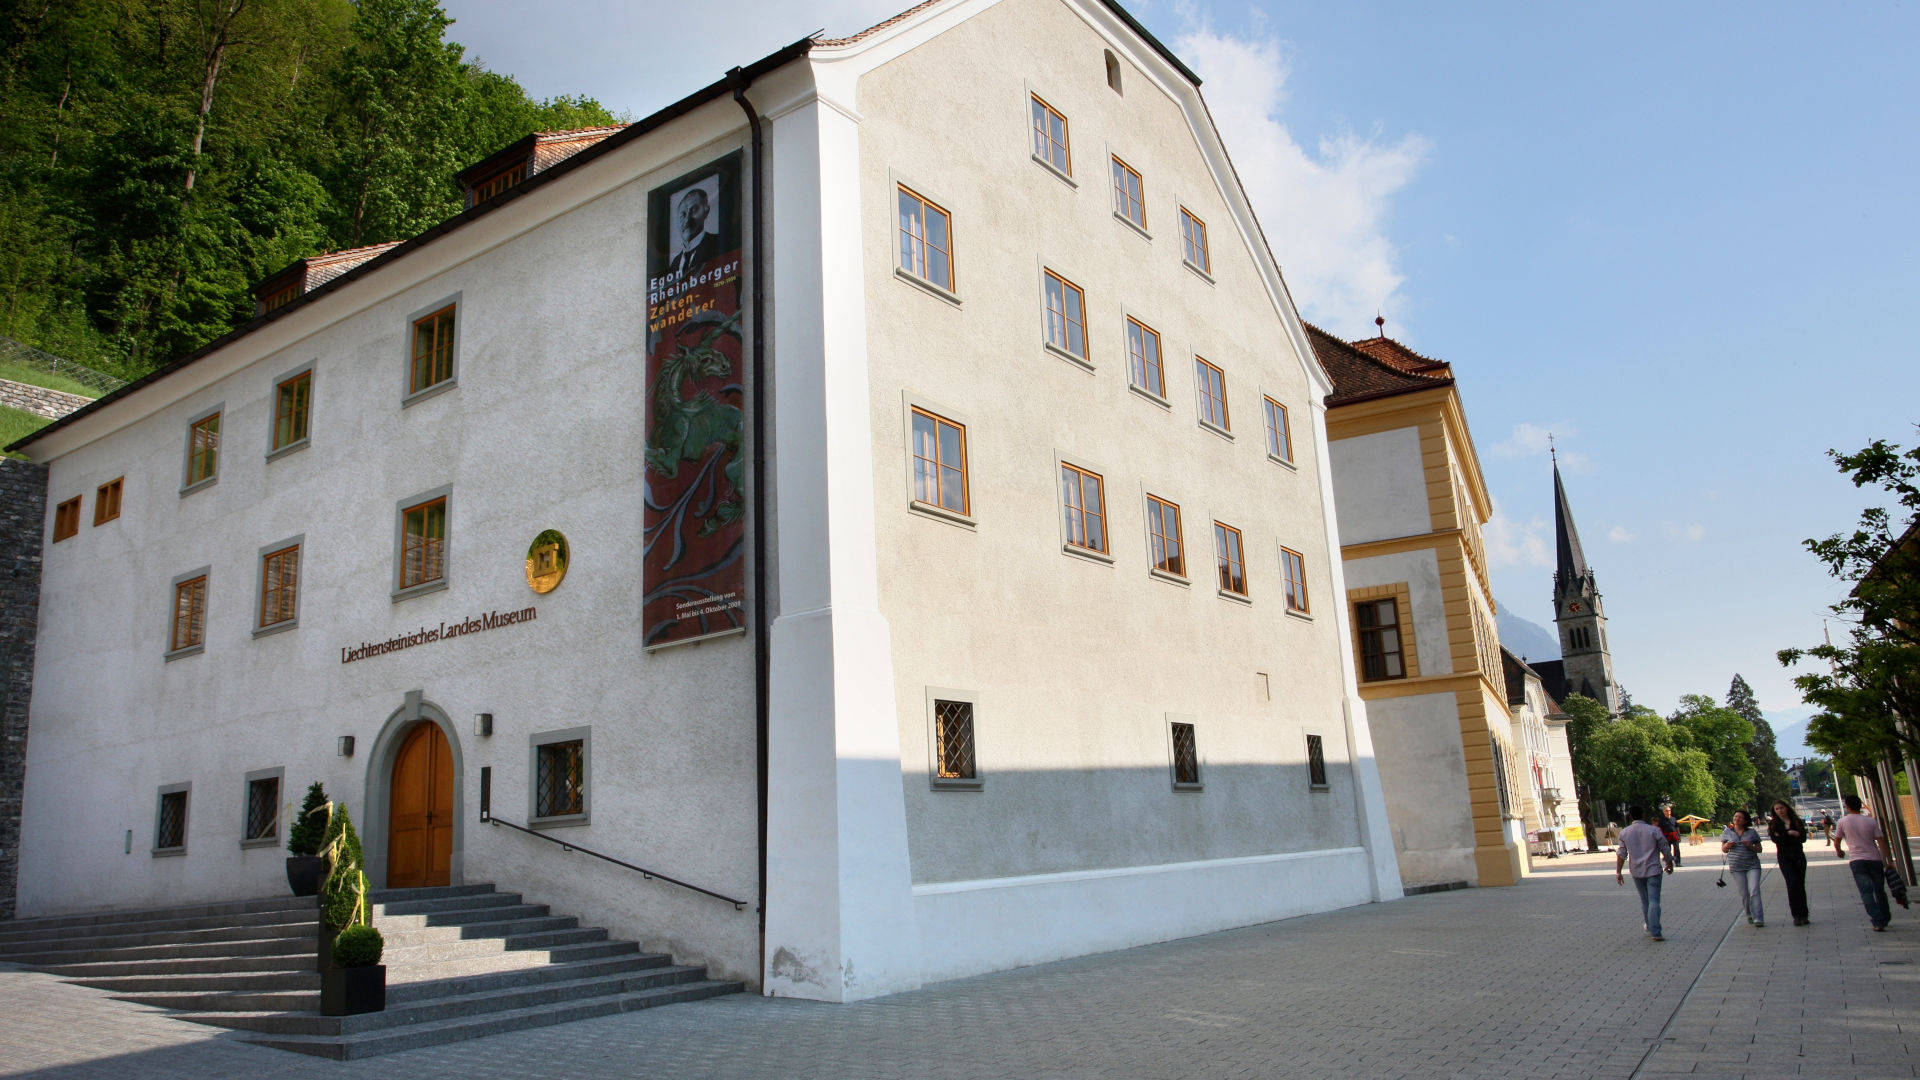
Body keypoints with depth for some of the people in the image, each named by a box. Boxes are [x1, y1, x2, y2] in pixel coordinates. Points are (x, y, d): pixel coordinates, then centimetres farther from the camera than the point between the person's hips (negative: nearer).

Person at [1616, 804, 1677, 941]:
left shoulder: (1624, 832, -1)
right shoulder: (1654, 831, -8)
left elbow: (1622, 855, -1)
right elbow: (1665, 850, 0)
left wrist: (1618, 872, 5)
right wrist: (1670, 864, 17)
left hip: (1636, 872, 3)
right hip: (1653, 870, -3)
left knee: (1644, 900, 19)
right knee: (1654, 901, -5)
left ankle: (1649, 926, 33)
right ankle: (1655, 932, -13)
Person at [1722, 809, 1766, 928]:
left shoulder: (1752, 832, 4)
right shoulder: (1728, 832, 7)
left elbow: (1759, 849, 6)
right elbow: (1723, 849, 12)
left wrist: (1750, 846, -13)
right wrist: (1727, 846, -10)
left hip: (1752, 865, -1)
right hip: (1736, 867, 1)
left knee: (1754, 891, -12)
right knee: (1744, 894, 5)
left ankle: (1758, 919, -11)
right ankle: (1749, 914, 26)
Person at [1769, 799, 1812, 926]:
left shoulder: (1797, 822, 8)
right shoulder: (1774, 825, 5)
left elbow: (1803, 838, -5)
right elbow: (1775, 839, -10)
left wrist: (1783, 837, -14)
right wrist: (1790, 833, -13)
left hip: (1798, 856, 1)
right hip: (1784, 858, -1)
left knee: (1800, 885, 0)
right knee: (1792, 885, -12)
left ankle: (1804, 915, 7)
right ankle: (1797, 916, -9)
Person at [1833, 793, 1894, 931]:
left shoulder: (1843, 821, 2)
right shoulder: (1871, 821, 6)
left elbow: (1836, 842, 10)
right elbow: (1882, 843, -2)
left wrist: (1839, 852, 31)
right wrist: (1890, 862, 0)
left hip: (1857, 861, -3)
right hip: (1875, 859, 3)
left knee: (1866, 892, -6)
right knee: (1879, 891, 19)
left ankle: (1878, 921, -17)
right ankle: (1885, 918, 29)